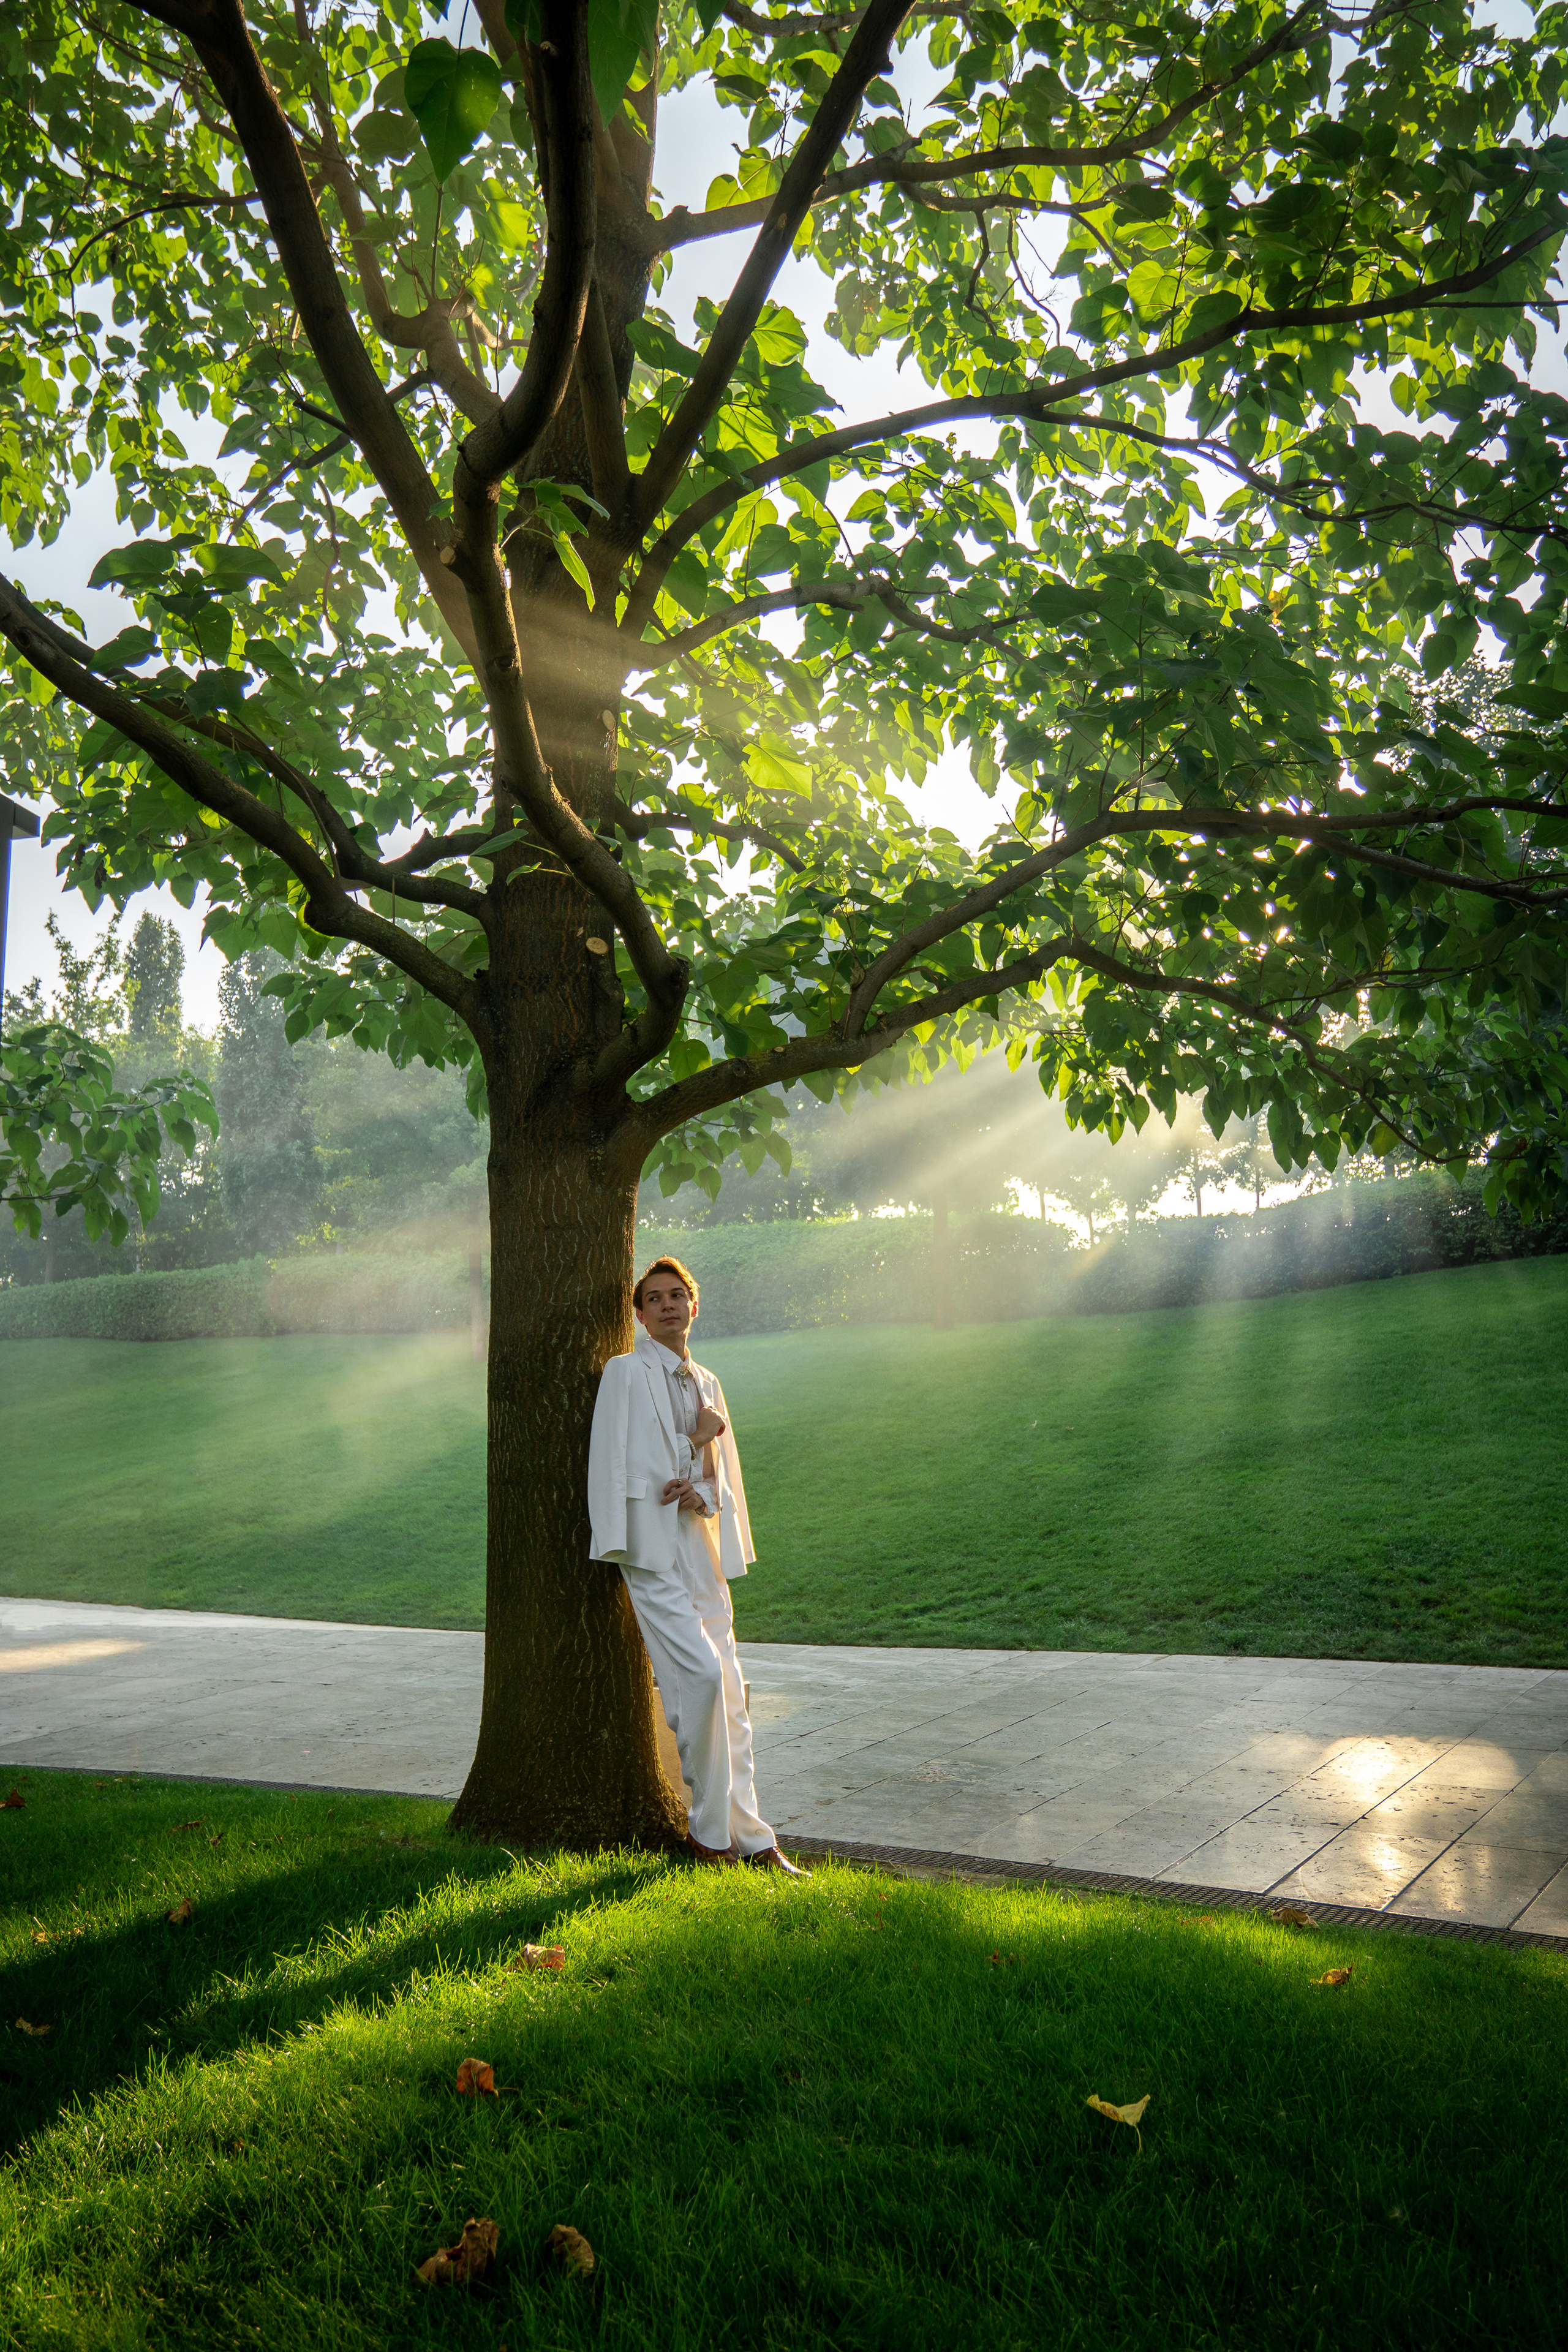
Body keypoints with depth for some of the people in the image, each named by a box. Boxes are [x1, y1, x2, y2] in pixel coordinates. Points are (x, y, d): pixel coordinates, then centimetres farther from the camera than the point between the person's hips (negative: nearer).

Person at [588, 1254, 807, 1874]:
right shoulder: (626, 1372, -2)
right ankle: (709, 1831, -2)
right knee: (701, 1674, -18)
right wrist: (697, 1439, -3)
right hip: (654, 1549, -7)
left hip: (703, 1548, 7)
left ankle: (749, 1839, 13)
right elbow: (618, 1465, -5)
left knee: (728, 1696, 6)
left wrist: (702, 1492, -6)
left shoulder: (707, 1382, 17)